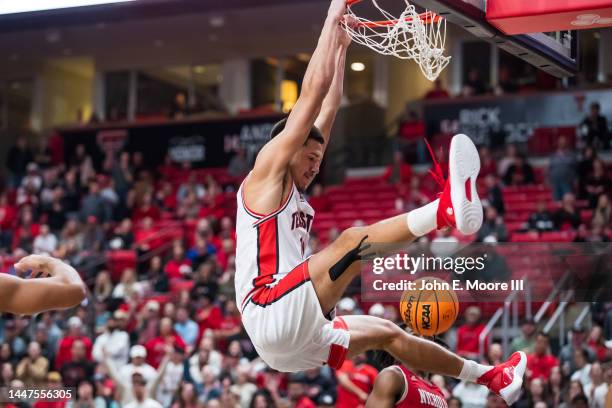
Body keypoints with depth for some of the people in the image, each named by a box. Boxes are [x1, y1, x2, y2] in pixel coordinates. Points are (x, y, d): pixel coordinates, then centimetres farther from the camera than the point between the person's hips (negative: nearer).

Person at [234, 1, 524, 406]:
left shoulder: (293, 192, 26)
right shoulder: (267, 175, 2)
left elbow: (327, 111, 30)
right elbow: (313, 91, -3)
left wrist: (342, 48, 32)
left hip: (295, 339, 10)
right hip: (273, 314, -10)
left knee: (386, 333, 18)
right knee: (353, 240, -24)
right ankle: (448, 207, -46)